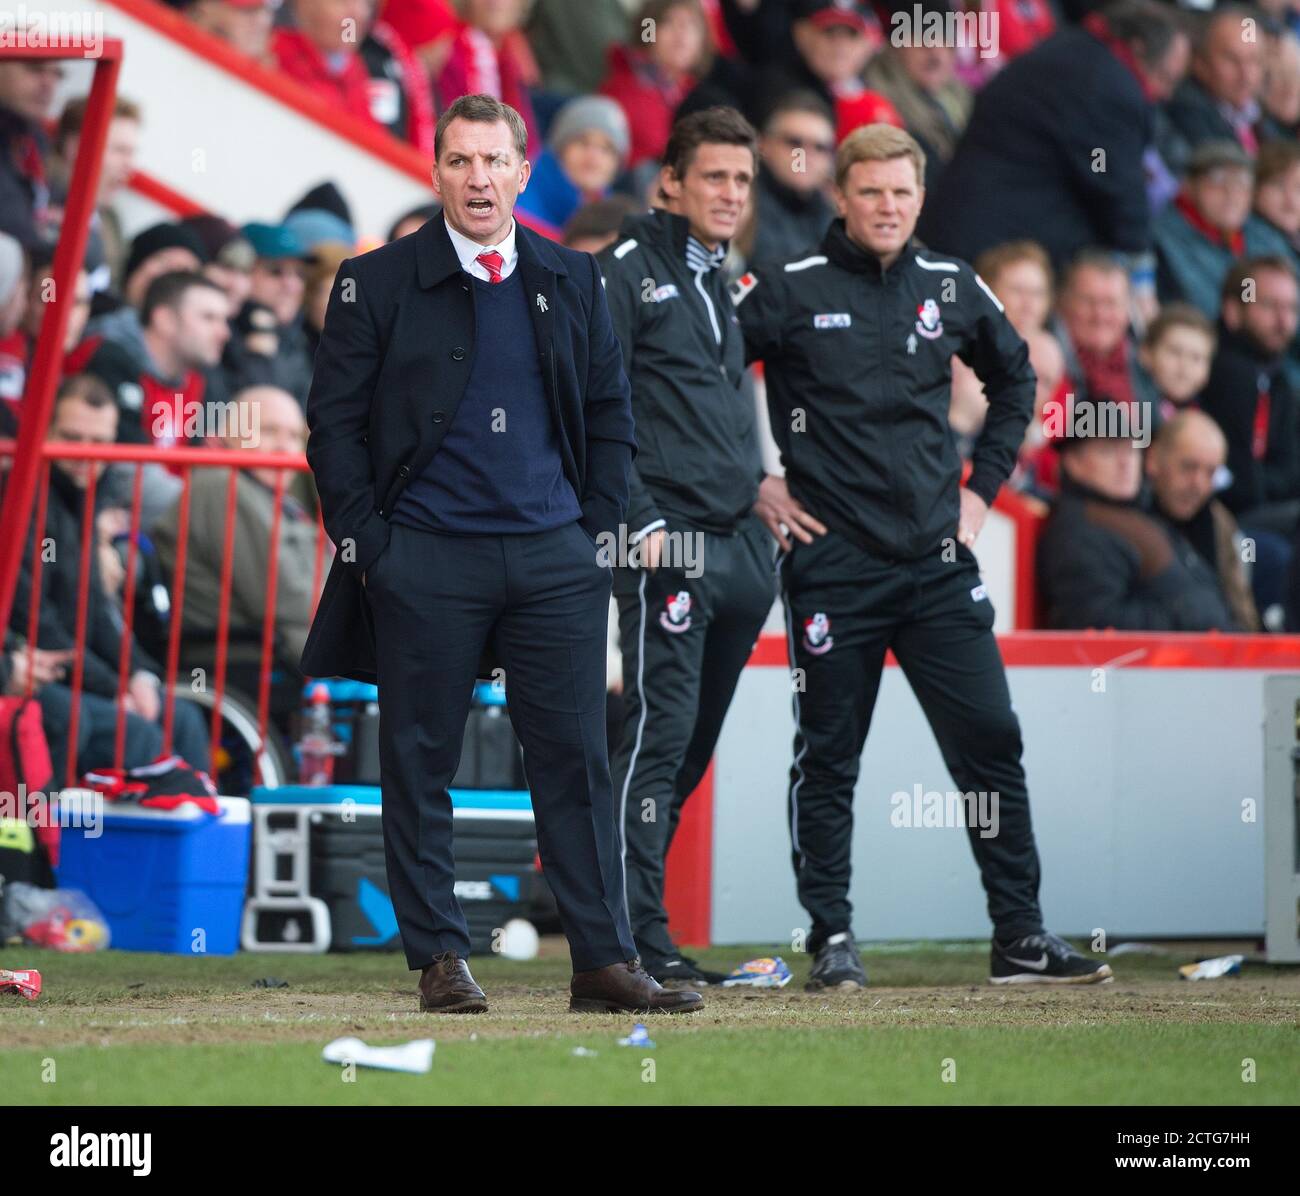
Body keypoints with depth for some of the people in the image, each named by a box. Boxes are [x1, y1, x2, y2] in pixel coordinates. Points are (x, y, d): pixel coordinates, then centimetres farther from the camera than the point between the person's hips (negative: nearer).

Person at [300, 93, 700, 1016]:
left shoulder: (574, 282, 10)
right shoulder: (376, 283, 1)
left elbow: (611, 412, 16)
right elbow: (335, 421, 1)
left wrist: (599, 526, 6)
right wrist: (367, 542, -6)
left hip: (554, 558, 2)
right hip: (425, 559, -2)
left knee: (576, 761, 0)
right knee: (420, 766, 2)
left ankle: (606, 962, 2)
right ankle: (441, 962, 9)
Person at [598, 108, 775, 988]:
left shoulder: (730, 285, 20)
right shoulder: (630, 271, -4)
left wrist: (759, 487, 14)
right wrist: (641, 521, -16)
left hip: (739, 544, 8)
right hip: (668, 545, -8)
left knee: (694, 743, 9)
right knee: (660, 731, -11)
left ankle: (638, 913, 15)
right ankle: (640, 936, -10)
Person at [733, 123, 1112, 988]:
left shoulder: (953, 290, 8)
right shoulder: (789, 293, -4)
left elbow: (1015, 376, 25)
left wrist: (984, 486, 16)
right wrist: (751, 485, -1)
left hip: (939, 560, 3)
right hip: (832, 565, -3)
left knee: (991, 740, 0)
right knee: (828, 758, 2)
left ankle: (1021, 936, 6)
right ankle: (832, 939, 10)